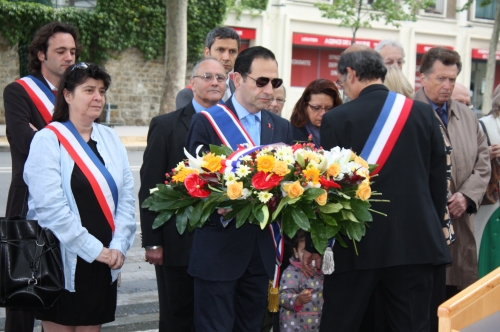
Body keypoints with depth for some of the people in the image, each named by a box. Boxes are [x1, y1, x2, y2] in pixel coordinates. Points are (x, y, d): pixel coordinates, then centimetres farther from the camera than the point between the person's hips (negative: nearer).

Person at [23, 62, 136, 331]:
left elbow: (126, 198, 5)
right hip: (62, 260, -5)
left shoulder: (110, 139, 9)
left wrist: (118, 245, -8)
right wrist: (93, 249, -16)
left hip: (103, 262, 5)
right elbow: (51, 206, -16)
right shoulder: (48, 140, -8)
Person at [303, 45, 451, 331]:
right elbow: (438, 180, 7)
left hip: (357, 243, -3)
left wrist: (314, 244, 4)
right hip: (416, 241, 3)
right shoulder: (424, 114, 3)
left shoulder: (337, 119, -7)